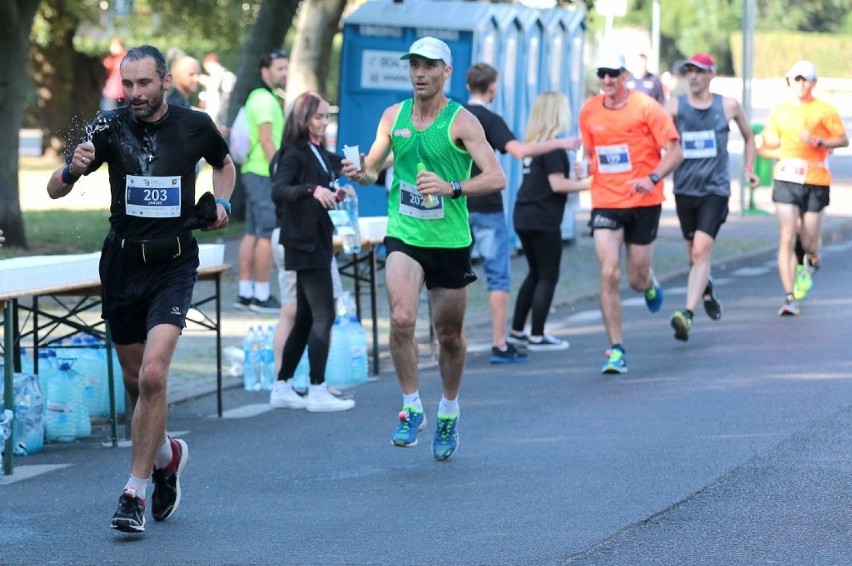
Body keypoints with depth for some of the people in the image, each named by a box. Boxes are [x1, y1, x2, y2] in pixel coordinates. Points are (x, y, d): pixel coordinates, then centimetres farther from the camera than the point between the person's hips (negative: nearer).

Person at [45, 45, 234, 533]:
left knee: (153, 375, -18)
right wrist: (73, 170, -30)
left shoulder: (195, 125, -3)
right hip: (124, 261, 2)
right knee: (136, 381, 12)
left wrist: (222, 203, 1)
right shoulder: (111, 128, -6)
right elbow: (55, 190, -8)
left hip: (174, 263, -2)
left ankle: (136, 492, -10)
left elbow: (224, 164, 20)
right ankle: (167, 455, 41)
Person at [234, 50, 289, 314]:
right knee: (268, 234, -8)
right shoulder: (265, 100, -13)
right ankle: (262, 295, -8)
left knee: (252, 233, 10)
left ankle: (245, 292, 12)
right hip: (264, 174, -10)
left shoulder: (258, 97, 19)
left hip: (253, 172, 10)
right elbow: (267, 141, -19)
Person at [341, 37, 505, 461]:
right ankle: (411, 409, -7)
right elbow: (373, 167, 16)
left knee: (449, 335, 10)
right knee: (401, 319, -21)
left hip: (450, 241, -1)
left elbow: (496, 178, -15)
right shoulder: (393, 116, 4)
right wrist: (360, 173, -8)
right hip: (404, 236, 1)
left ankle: (448, 413, 33)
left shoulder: (461, 121, -8)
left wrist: (452, 187, -30)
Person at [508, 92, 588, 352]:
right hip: (544, 220, -8)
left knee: (535, 273, 19)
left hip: (524, 217, 8)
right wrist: (587, 184, -11)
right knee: (548, 277, 0)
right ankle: (537, 337, 0)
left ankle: (516, 331, 21)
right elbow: (557, 184, -18)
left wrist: (572, 175, 16)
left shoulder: (532, 143, 11)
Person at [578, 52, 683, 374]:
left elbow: (674, 152, -8)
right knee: (609, 274, -13)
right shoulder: (589, 111, 4)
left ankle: (650, 284, 46)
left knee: (637, 280, 5)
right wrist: (583, 168, -2)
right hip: (605, 203, 2)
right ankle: (616, 350, -7)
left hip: (643, 203, -2)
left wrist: (653, 178, -24)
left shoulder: (646, 107, -8)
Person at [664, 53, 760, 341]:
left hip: (715, 189, -2)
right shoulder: (675, 106, 0)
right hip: (685, 189, 2)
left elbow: (748, 137, 19)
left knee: (701, 250, -18)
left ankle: (687, 314, -27)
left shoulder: (728, 106, 2)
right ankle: (707, 292, 45)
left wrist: (749, 168, 11)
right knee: (694, 254, 14)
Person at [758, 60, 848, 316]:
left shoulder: (824, 111, 0)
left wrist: (818, 141, -16)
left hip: (815, 182, -2)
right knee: (786, 239, -10)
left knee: (809, 243, 2)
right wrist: (767, 141, 1)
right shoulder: (779, 111, 11)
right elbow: (773, 141, 22)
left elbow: (843, 140, -2)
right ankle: (790, 298, -9)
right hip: (785, 180, 2)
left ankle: (811, 262, 41)